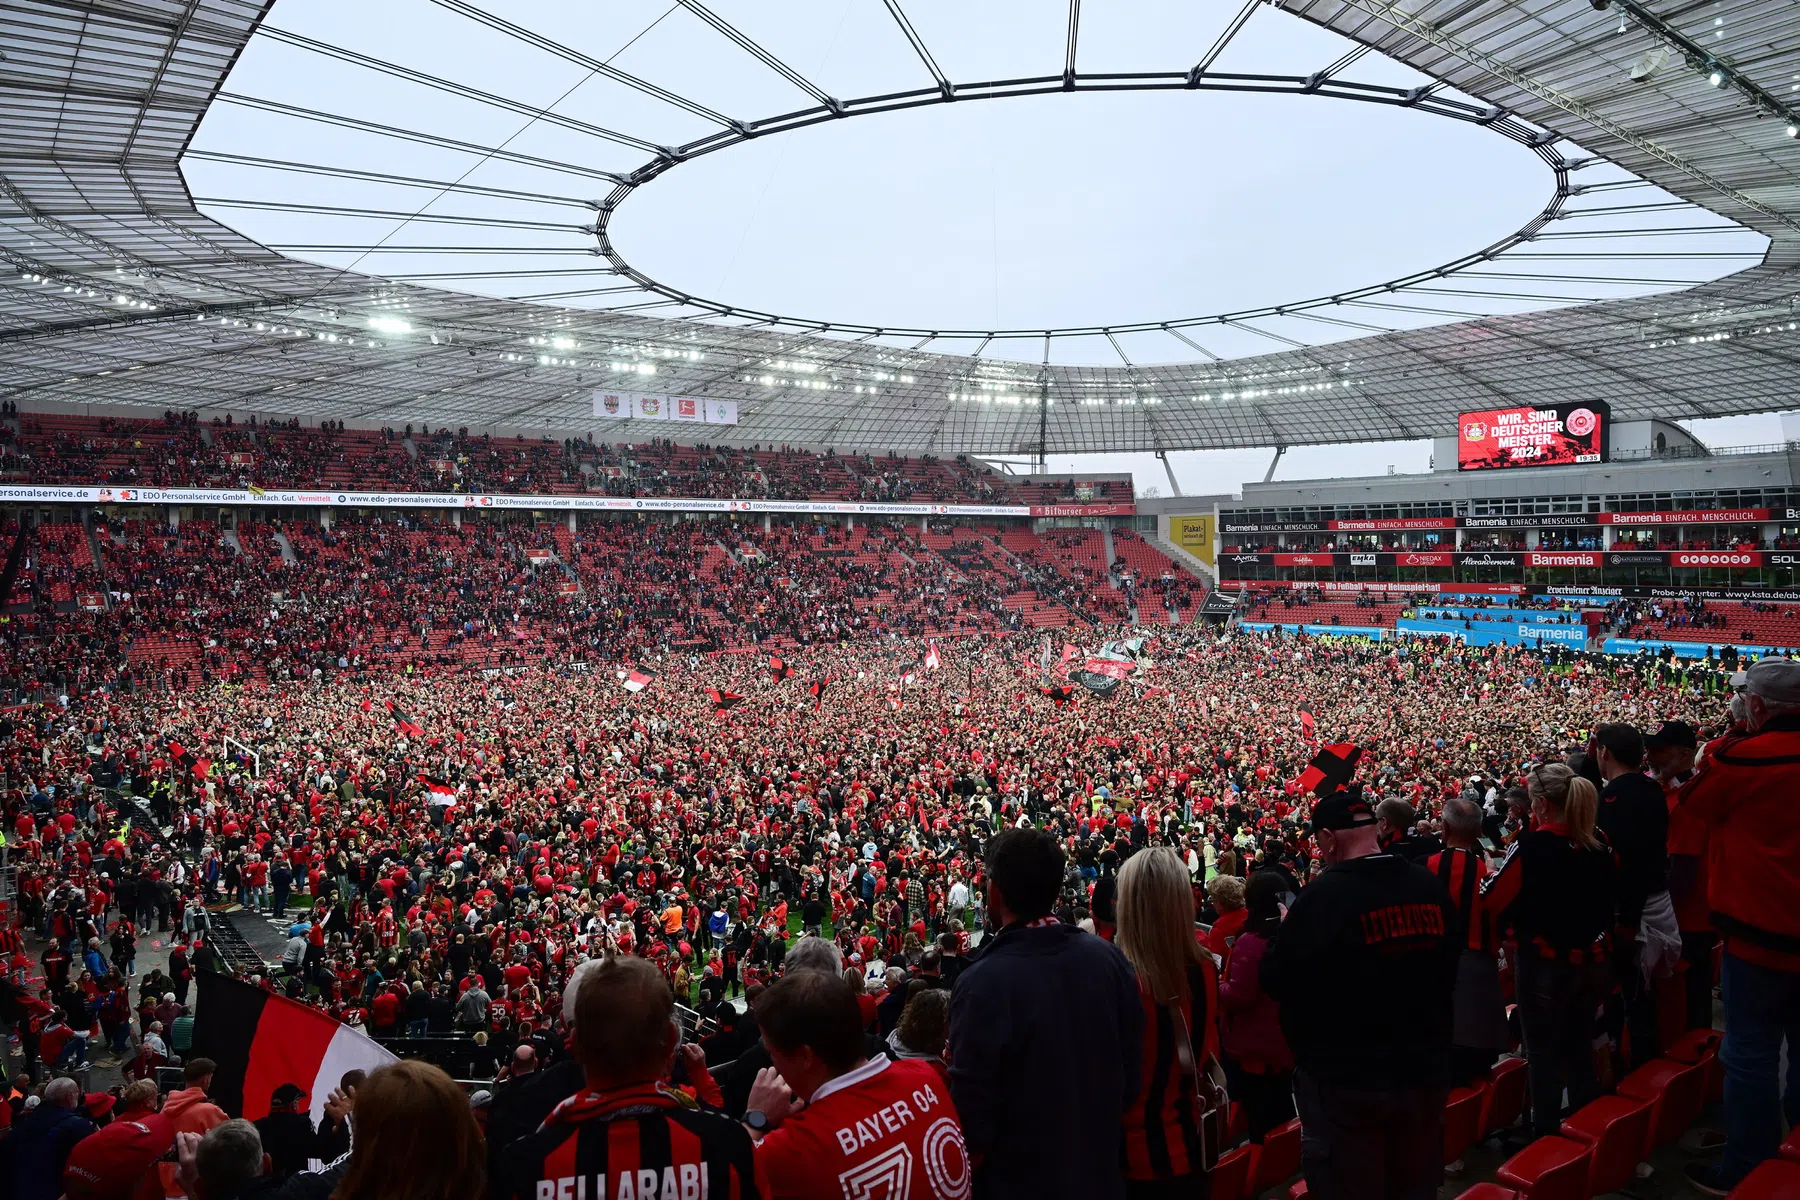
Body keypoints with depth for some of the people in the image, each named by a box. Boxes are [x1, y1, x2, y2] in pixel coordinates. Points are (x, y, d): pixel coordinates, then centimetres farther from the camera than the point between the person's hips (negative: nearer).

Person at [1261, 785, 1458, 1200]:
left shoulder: (1324, 895, -20)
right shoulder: (1430, 886, -3)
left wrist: (1287, 928, 4)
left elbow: (1276, 981, -13)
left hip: (1345, 1081, -5)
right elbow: (1447, 969, 11)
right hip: (1424, 1072, 6)